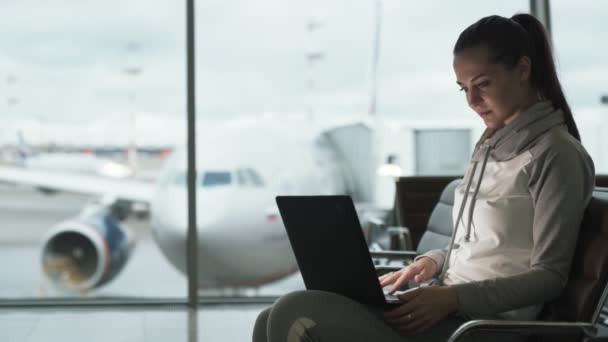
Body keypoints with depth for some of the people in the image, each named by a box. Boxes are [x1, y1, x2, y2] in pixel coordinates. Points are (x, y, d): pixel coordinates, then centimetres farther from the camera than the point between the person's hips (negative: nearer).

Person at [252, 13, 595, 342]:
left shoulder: (556, 154, -7)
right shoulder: (492, 144, 19)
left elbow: (550, 275, -11)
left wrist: (453, 298, -19)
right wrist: (432, 262, 6)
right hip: (448, 308, 9)